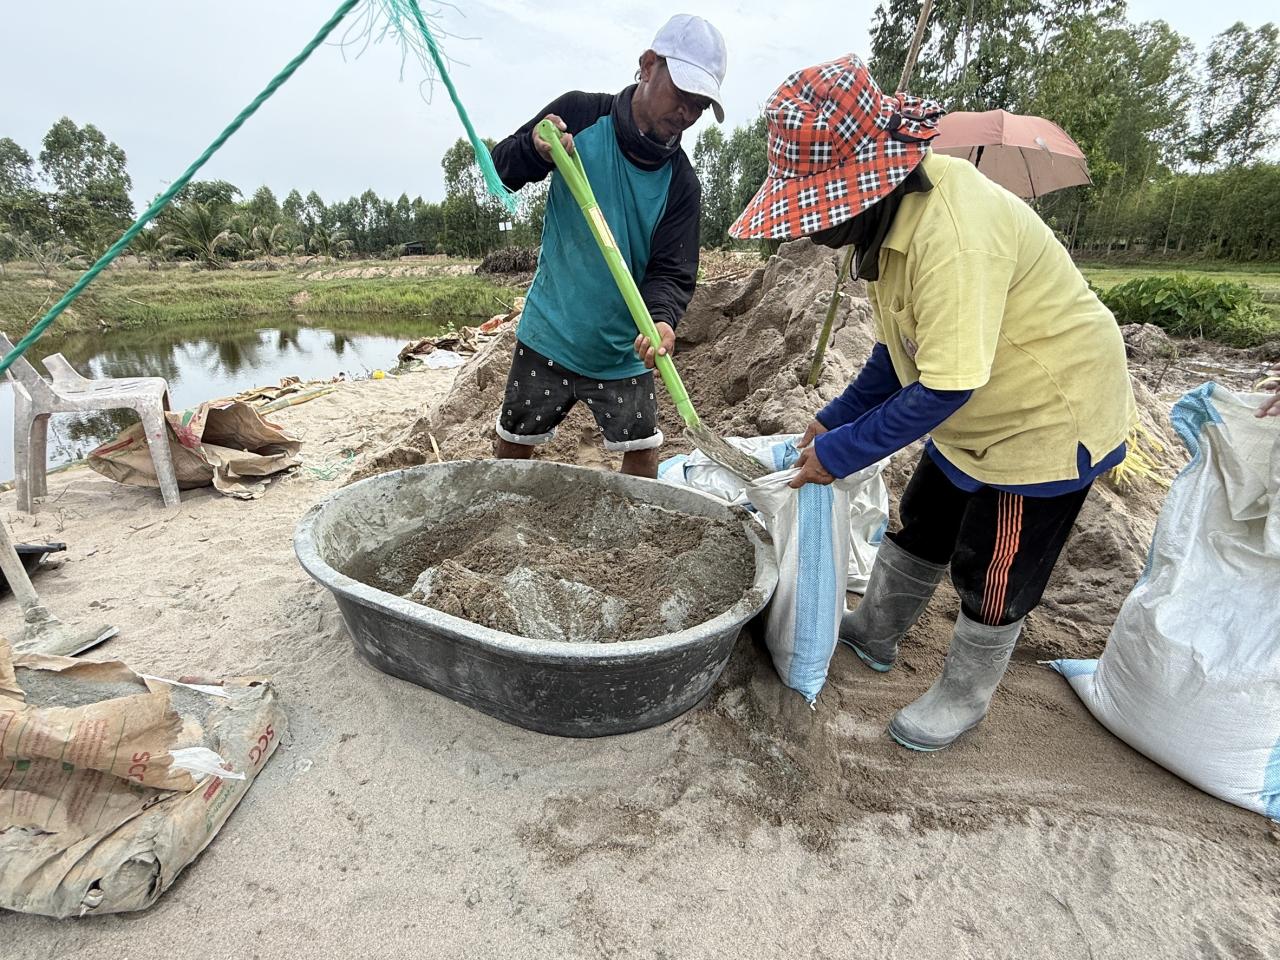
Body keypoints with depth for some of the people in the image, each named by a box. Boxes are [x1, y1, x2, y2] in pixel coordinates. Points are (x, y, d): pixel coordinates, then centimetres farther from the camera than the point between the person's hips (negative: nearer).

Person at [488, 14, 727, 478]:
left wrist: (662, 319, -31)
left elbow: (671, 272, -8)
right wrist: (534, 148, -21)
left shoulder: (680, 182, -5)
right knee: (511, 449, 11)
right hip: (550, 335, 0)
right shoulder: (580, 114, -6)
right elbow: (502, 169, 2)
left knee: (643, 457, 3)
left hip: (625, 352, 1)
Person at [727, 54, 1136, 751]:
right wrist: (836, 418, 0)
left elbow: (945, 388, -32)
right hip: (975, 417, 9)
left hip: (1048, 417, -9)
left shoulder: (953, 235, -34)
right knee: (918, 532, 20)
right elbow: (904, 344, 4)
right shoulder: (893, 212, -4)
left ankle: (964, 698, 31)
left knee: (991, 580, 7)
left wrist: (840, 452, -24)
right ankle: (874, 634, 42)